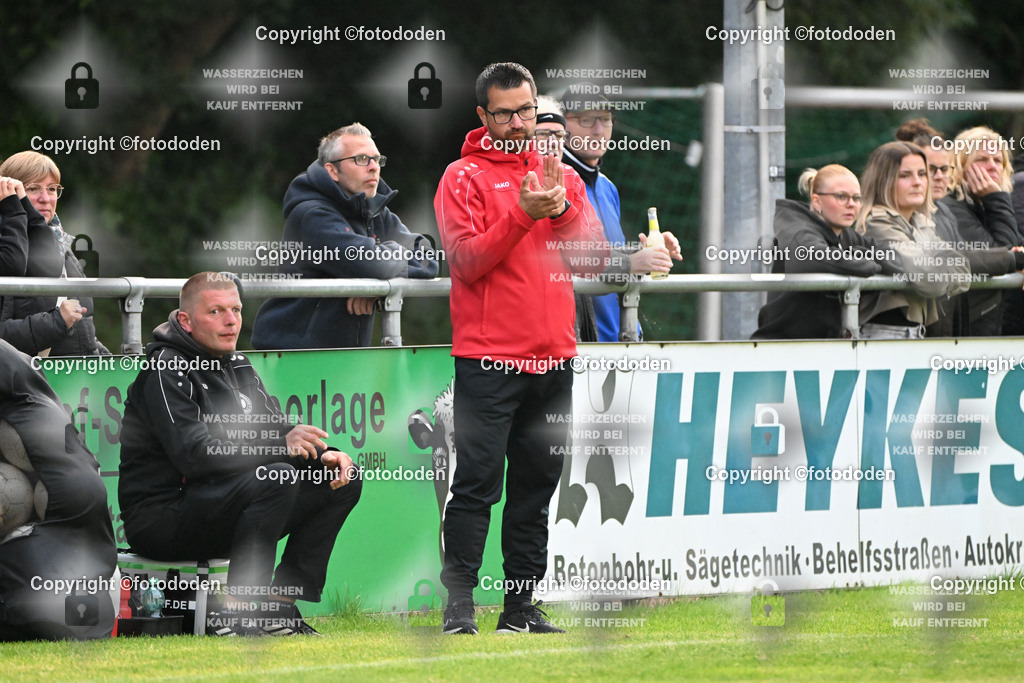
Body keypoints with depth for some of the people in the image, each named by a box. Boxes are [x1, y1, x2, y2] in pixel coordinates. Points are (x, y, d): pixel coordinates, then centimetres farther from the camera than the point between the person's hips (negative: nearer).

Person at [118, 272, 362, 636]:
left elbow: (276, 429, 15)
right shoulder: (166, 371, -14)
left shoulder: (237, 366, 15)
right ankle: (234, 613, -27)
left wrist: (324, 455, -7)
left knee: (342, 479, 3)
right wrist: (281, 447, -31)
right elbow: (195, 456, -25)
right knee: (277, 478, -32)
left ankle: (280, 606, -2)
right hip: (161, 520, -9)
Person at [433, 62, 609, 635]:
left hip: (552, 359, 5)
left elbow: (597, 258, 5)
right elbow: (467, 259, -12)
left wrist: (560, 209, -10)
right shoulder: (464, 177, -1)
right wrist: (523, 214, -21)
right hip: (487, 359, -5)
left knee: (537, 485, 8)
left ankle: (521, 607, 13)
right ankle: (459, 605, -7)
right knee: (477, 484, -8)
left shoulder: (563, 176, 13)